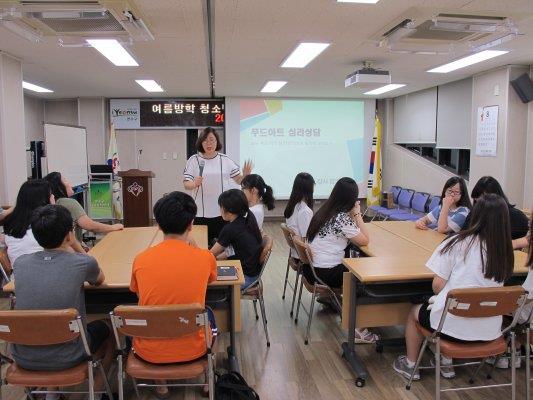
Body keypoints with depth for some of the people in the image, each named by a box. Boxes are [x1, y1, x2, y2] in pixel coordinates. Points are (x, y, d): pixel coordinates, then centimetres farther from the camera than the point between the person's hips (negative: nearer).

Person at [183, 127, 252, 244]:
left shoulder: (225, 160, 4)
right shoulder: (194, 160, 0)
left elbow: (239, 180, 7)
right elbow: (186, 184, -2)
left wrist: (245, 176, -15)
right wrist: (194, 184, -24)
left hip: (223, 212, 1)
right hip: (201, 213, -1)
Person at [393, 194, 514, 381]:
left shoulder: (457, 243, -13)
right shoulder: (505, 251, -2)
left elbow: (438, 285, -10)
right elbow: (493, 285, 10)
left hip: (455, 325, -4)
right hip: (489, 330, 5)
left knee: (415, 312, 26)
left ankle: (410, 365, 37)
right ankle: (446, 363, 38)